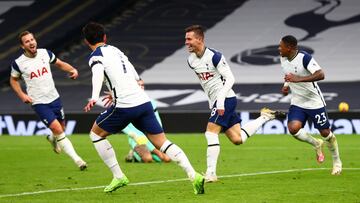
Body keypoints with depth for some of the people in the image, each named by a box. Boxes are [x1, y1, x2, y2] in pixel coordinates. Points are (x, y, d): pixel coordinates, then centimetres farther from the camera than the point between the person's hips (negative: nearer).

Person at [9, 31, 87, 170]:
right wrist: (22, 95, -5)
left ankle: (52, 139, 54)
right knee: (58, 130, -16)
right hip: (39, 103, -4)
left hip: (54, 98, 4)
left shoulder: (45, 53, -3)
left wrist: (72, 70, -7)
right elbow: (13, 80, 9)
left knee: (62, 128, 17)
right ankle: (77, 160, -11)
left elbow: (60, 64, 12)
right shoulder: (18, 63, -10)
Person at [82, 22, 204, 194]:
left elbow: (98, 74, -22)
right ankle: (193, 175, -11)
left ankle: (118, 177, 10)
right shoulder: (116, 50, 23)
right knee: (162, 142, 6)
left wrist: (94, 98, -38)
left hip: (125, 106, -6)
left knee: (96, 133, 15)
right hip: (144, 101, 6)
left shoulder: (96, 56, 1)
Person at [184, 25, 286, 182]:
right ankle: (265, 117, 28)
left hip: (225, 99, -8)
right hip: (215, 101, 8)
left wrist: (220, 100, -26)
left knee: (211, 133, -19)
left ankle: (211, 173, -18)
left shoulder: (214, 57, -17)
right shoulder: (191, 60, 7)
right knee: (238, 139, 9)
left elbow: (230, 79, -17)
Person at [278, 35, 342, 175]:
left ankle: (337, 162, 27)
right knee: (293, 128, -18)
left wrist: (298, 79, -42)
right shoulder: (283, 59, 0)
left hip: (314, 102, -6)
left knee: (325, 133, 3)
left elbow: (320, 75, -36)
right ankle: (316, 144, 12)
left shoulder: (304, 58, -23)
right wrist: (286, 85, 4)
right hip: (297, 102, 6)